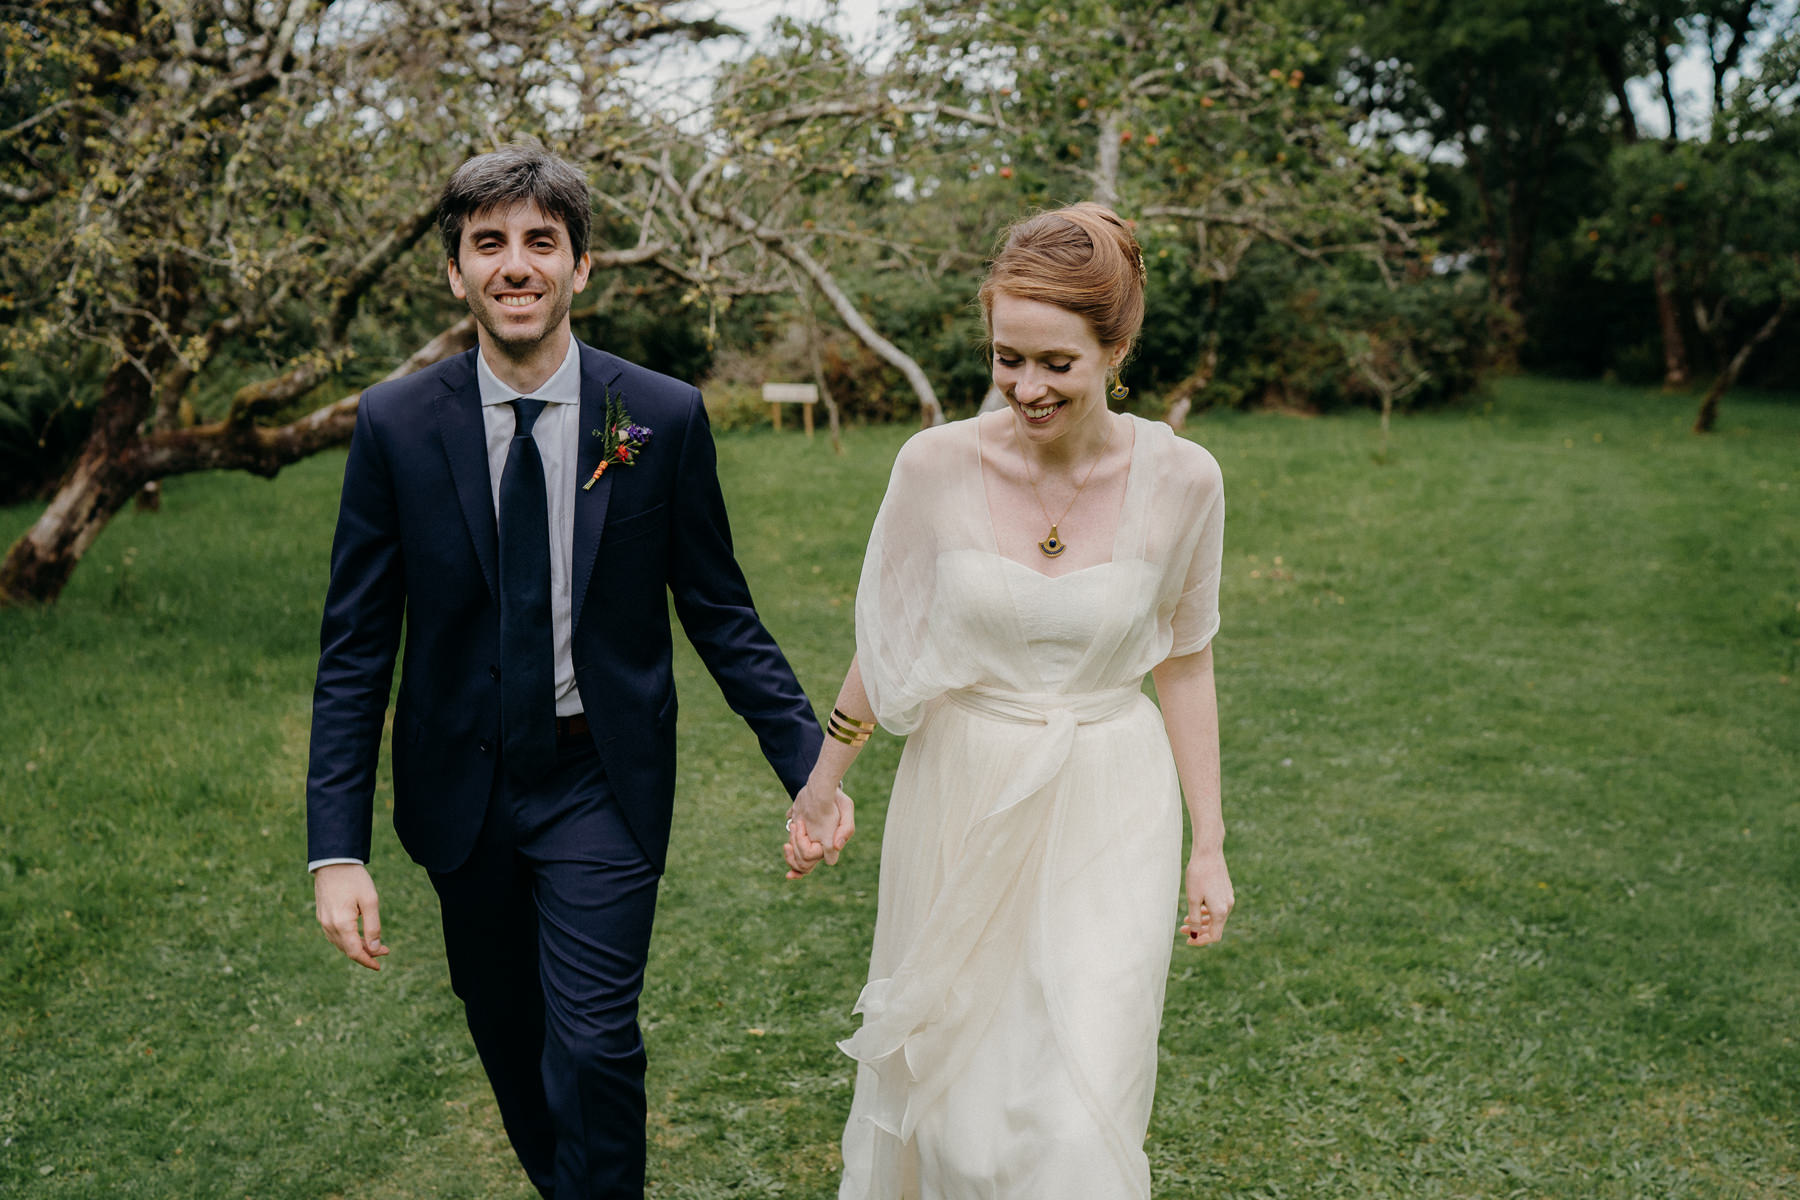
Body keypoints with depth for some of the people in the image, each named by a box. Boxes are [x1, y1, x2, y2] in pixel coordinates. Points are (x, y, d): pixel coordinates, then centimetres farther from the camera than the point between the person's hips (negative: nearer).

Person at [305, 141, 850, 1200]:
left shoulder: (665, 418, -9)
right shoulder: (396, 425, -8)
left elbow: (721, 614, -2)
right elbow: (356, 647, -5)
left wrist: (813, 764, -9)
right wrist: (337, 846, -10)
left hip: (603, 788, -2)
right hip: (462, 787, 2)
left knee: (594, 1047, -7)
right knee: (508, 1035, 17)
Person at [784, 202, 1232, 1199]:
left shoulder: (1179, 481, -10)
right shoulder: (937, 465, -11)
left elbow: (1184, 667, 2)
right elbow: (886, 643, 3)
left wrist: (1208, 845, 4)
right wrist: (822, 783, 11)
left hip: (1107, 816, 0)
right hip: (959, 802, 1)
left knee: (1080, 1112, 0)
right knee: (943, 1075, 15)